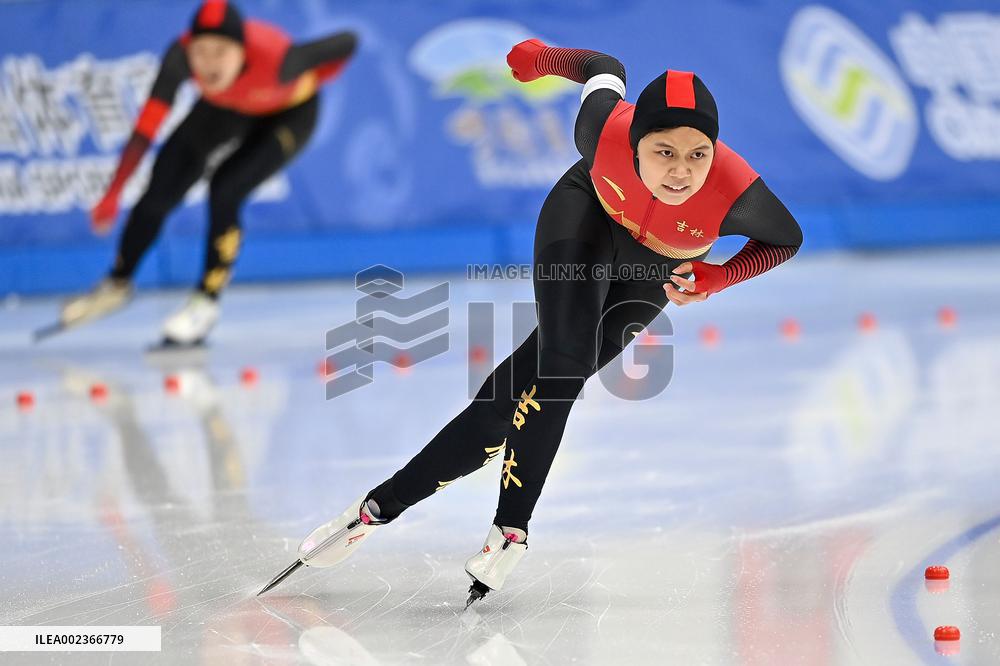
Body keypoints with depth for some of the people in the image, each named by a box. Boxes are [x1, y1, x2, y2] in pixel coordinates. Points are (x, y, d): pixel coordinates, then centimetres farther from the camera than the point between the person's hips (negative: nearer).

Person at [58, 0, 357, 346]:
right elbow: (147, 126, -35)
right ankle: (118, 284, 25)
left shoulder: (277, 60, -43)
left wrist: (308, 85, -13)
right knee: (160, 190, 0)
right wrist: (113, 195, -38)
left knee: (225, 191, -22)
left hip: (290, 113, -3)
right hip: (226, 107, 3)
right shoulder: (181, 55, -37)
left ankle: (206, 302, -2)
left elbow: (347, 42, -29)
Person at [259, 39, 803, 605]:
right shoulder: (606, 130, -38)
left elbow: (788, 238, -17)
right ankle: (512, 529, -7)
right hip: (588, 215, 0)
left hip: (655, 271, 0)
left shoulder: (737, 192, -40)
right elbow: (602, 68, -14)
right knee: (563, 364, -21)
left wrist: (717, 278, -30)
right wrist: (543, 59, 6)